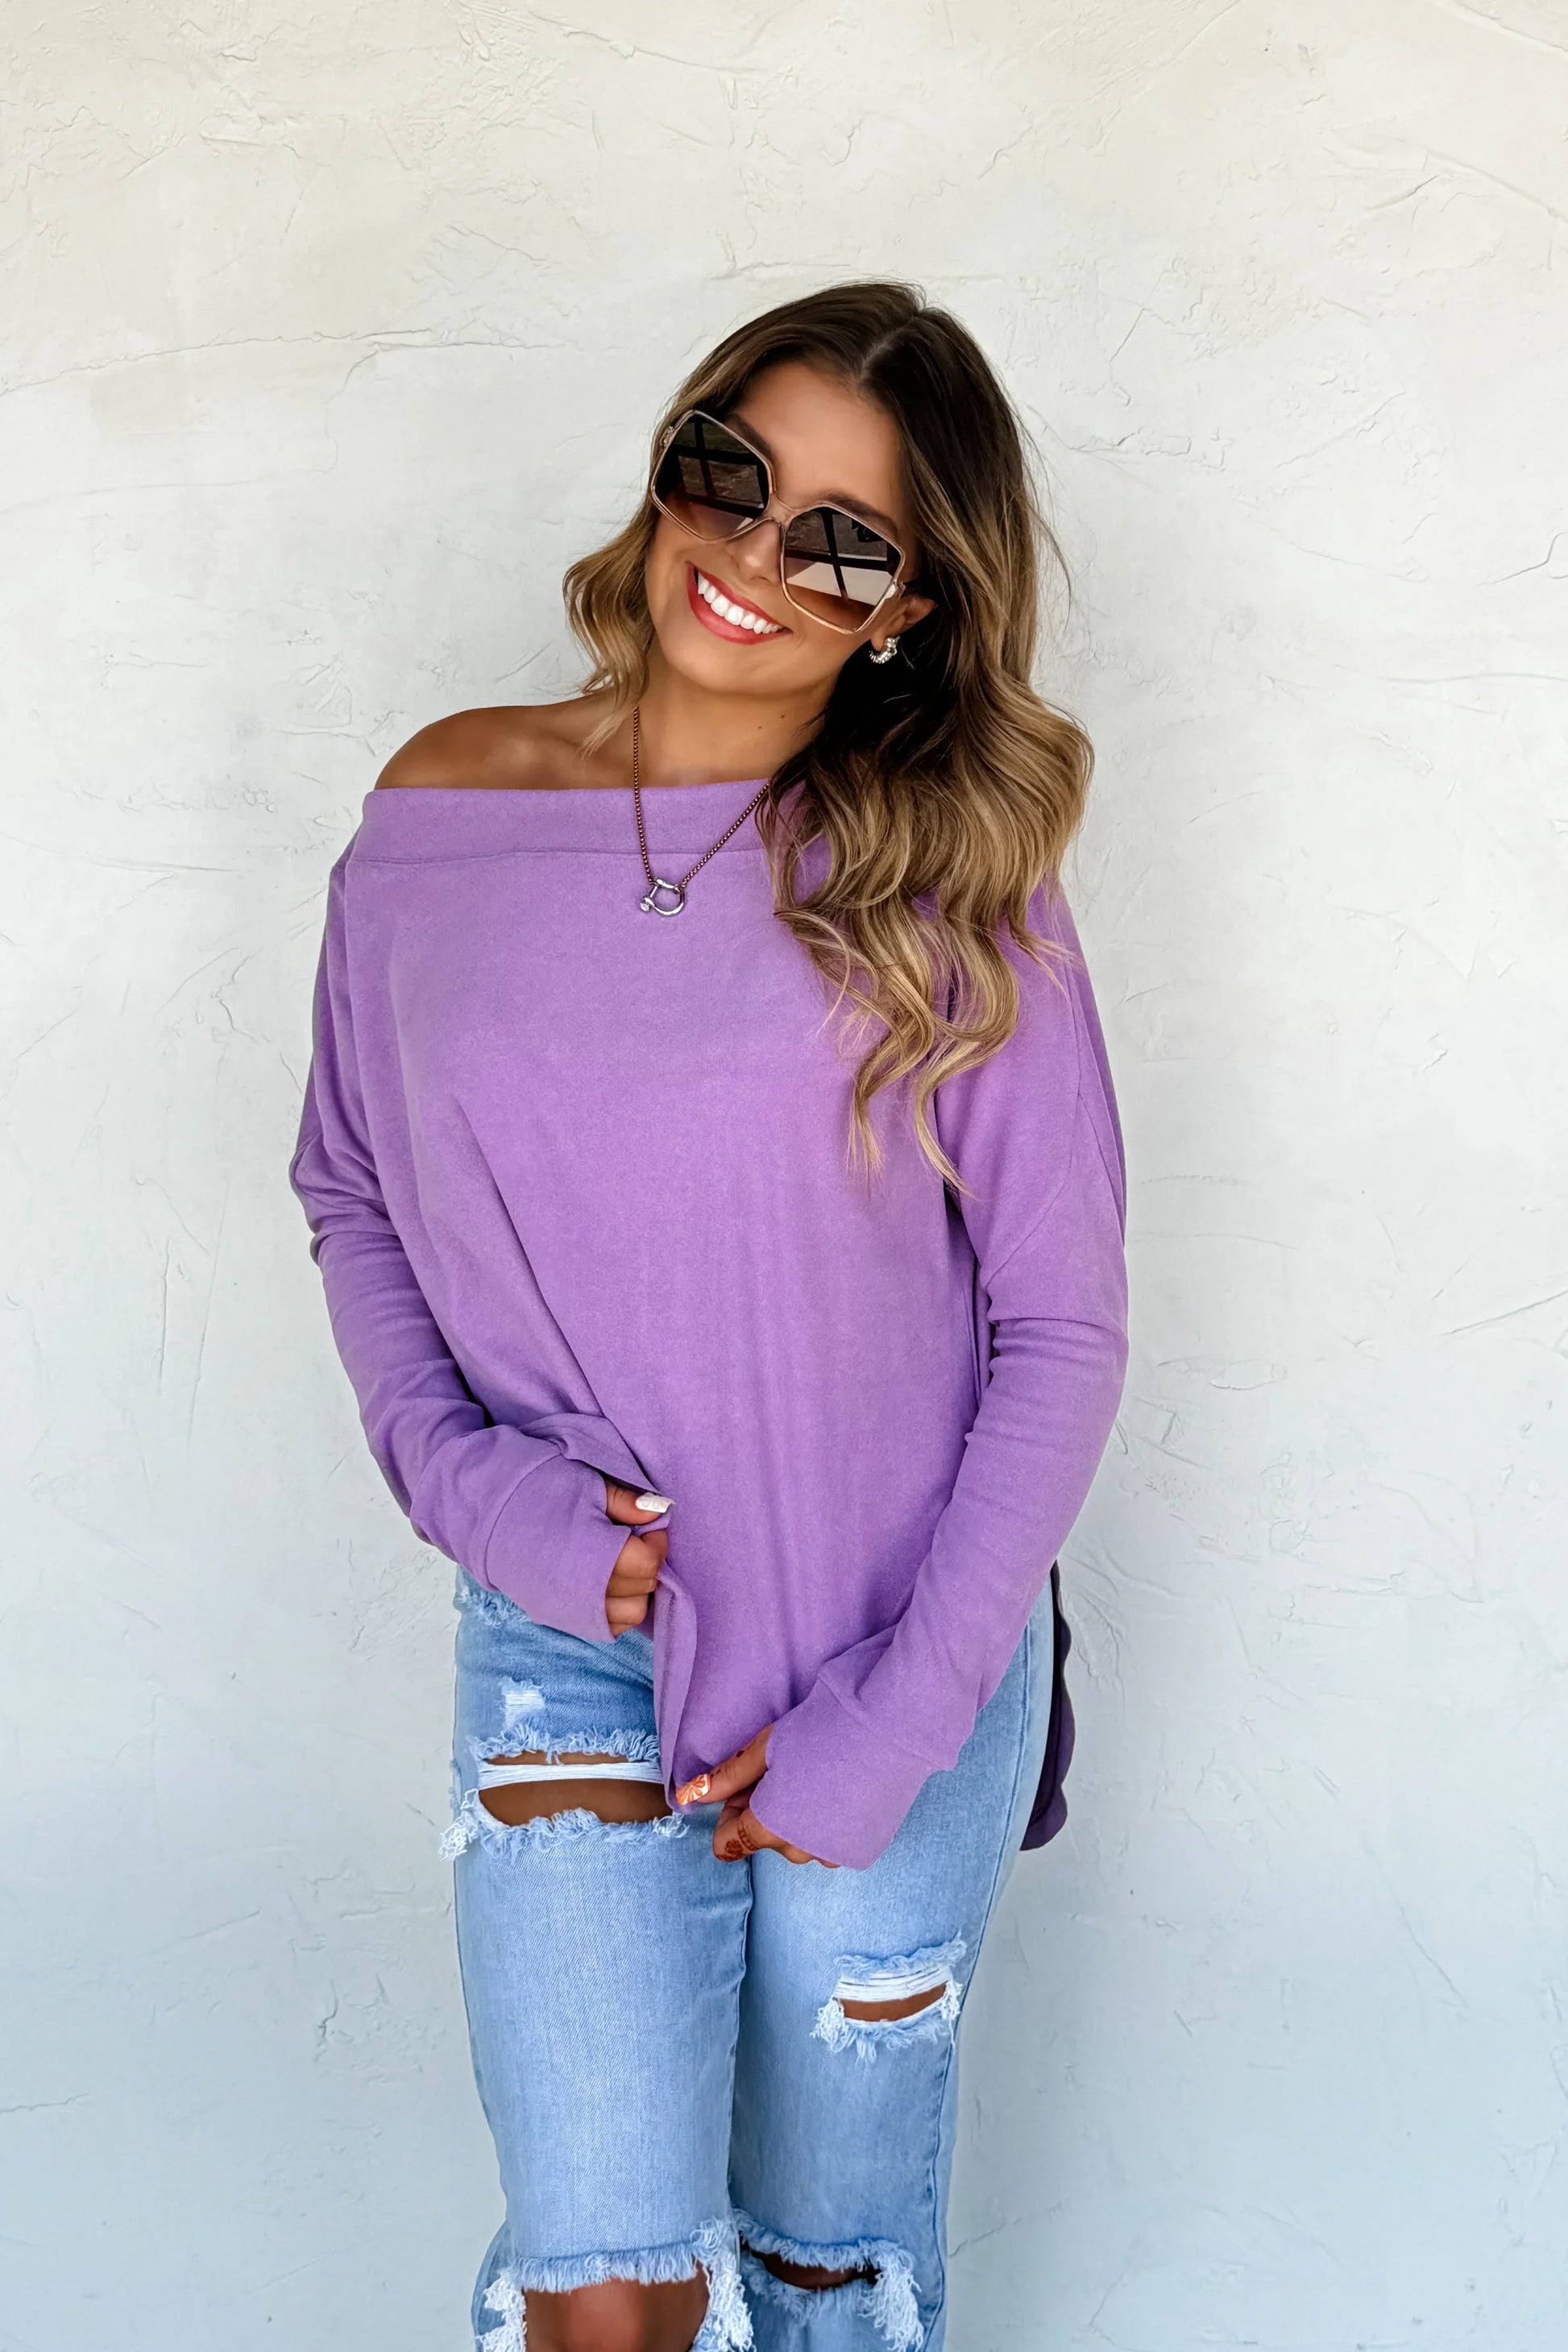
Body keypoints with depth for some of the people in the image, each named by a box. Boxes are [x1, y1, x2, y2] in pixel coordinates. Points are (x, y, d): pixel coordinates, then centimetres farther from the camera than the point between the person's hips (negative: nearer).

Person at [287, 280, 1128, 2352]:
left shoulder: (954, 879, -9)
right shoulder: (444, 819, -4)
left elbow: (1063, 1327, -6)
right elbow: (350, 1199, 8)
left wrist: (898, 1717, -10)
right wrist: (467, 1480, -8)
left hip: (907, 1660, 0)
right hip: (572, 1653, 1)